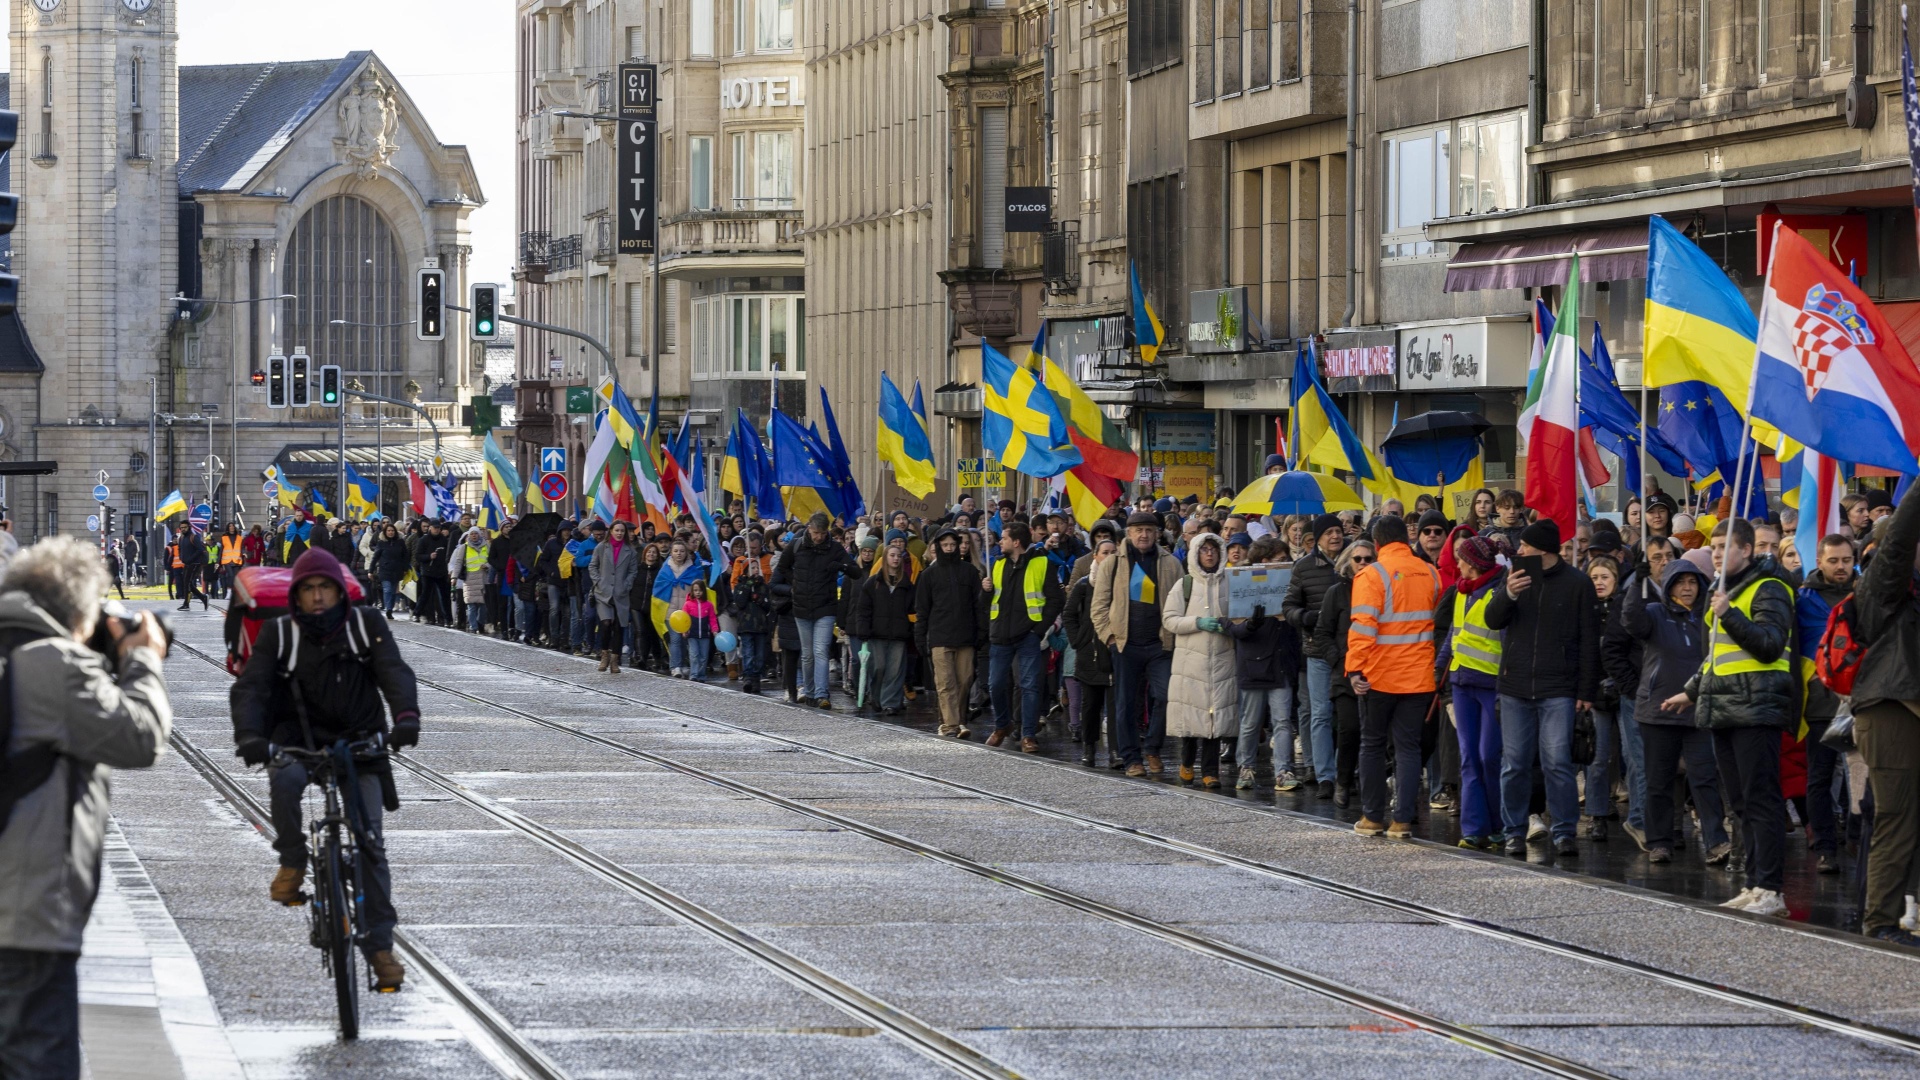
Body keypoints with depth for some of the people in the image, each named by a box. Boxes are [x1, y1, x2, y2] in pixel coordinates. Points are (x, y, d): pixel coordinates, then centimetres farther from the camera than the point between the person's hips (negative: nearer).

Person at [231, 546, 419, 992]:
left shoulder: (366, 625, -1)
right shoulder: (279, 633, -2)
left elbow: (395, 672, -14)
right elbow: (250, 687, -12)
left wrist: (406, 716, -35)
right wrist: (249, 735, -32)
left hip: (359, 743, 0)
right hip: (298, 741, 0)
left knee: (369, 843, -10)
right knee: (285, 779, -37)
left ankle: (380, 949, -7)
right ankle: (293, 862, -14)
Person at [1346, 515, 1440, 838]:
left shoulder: (1371, 576, -11)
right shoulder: (1430, 575, 4)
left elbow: (1363, 626, -17)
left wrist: (1355, 669, -17)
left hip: (1379, 677, -3)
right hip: (1418, 676, 3)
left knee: (1373, 744, 11)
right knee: (1409, 747, 6)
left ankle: (1372, 817, 12)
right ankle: (1403, 819, 0)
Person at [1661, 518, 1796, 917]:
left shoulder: (1768, 590, -6)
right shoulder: (1724, 591, 22)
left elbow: (1770, 644, -19)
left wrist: (1729, 615, -24)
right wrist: (1691, 691, 34)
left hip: (1756, 710, -9)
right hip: (1723, 712, 9)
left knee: (1761, 801, -11)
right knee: (1742, 804, 8)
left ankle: (1771, 890, -13)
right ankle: (1754, 885, 11)